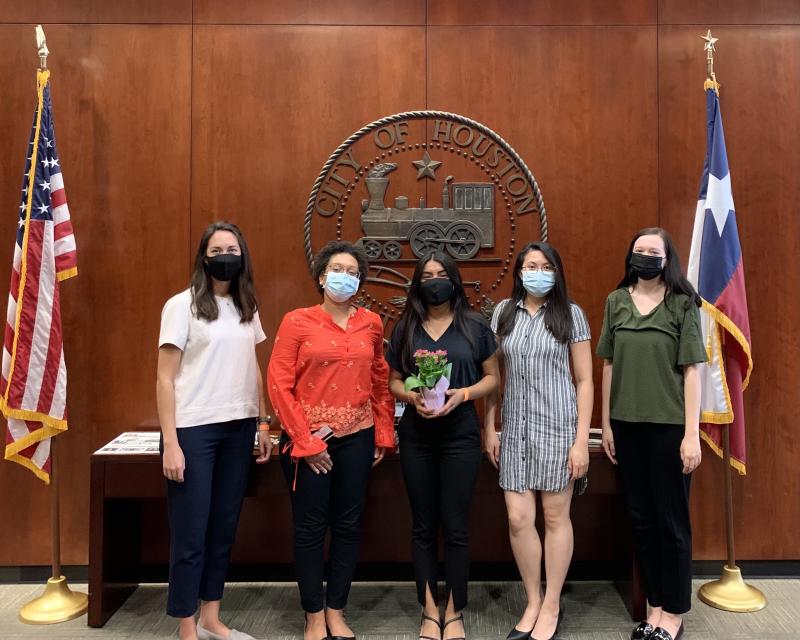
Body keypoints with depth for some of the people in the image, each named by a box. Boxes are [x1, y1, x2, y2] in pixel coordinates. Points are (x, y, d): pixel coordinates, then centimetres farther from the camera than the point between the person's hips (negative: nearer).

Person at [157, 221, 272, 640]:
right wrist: (170, 442, -13)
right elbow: (165, 378, -8)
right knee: (190, 532, 2)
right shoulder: (182, 305, -6)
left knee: (224, 526, 13)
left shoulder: (247, 308, 10)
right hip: (194, 429, -5)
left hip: (238, 428, 5)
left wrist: (263, 424, 11)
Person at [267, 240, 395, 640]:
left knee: (348, 525, 10)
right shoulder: (297, 322, -5)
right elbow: (279, 384, -8)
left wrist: (384, 434, 6)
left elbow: (381, 381, 11)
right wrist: (305, 441, -11)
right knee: (310, 527, 7)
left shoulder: (371, 323, 5)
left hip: (356, 438, 3)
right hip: (309, 440, -3)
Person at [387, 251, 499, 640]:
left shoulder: (475, 327, 2)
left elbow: (492, 378, 4)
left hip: (460, 434, -2)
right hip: (415, 435, 2)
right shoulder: (405, 329, 6)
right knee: (423, 525, 9)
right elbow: (393, 381, 9)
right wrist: (412, 397, -12)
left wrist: (462, 394, -14)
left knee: (455, 526, 2)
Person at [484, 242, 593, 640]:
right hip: (516, 427, 3)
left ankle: (551, 607, 25)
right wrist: (488, 428, 4)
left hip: (558, 426, -2)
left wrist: (581, 440, -7)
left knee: (555, 517, 7)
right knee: (518, 519, 3)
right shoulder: (504, 313, 6)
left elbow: (584, 381, -2)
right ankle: (533, 602, 25)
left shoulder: (571, 315, -2)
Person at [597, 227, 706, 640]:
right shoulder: (616, 301, 6)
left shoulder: (682, 304, -3)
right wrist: (606, 423, 7)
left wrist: (692, 433, -9)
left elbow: (691, 370, -5)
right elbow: (609, 365, 8)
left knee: (671, 520, 6)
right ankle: (655, 607, 26)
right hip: (627, 424, 3)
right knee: (641, 518, 12)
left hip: (669, 425, -3)